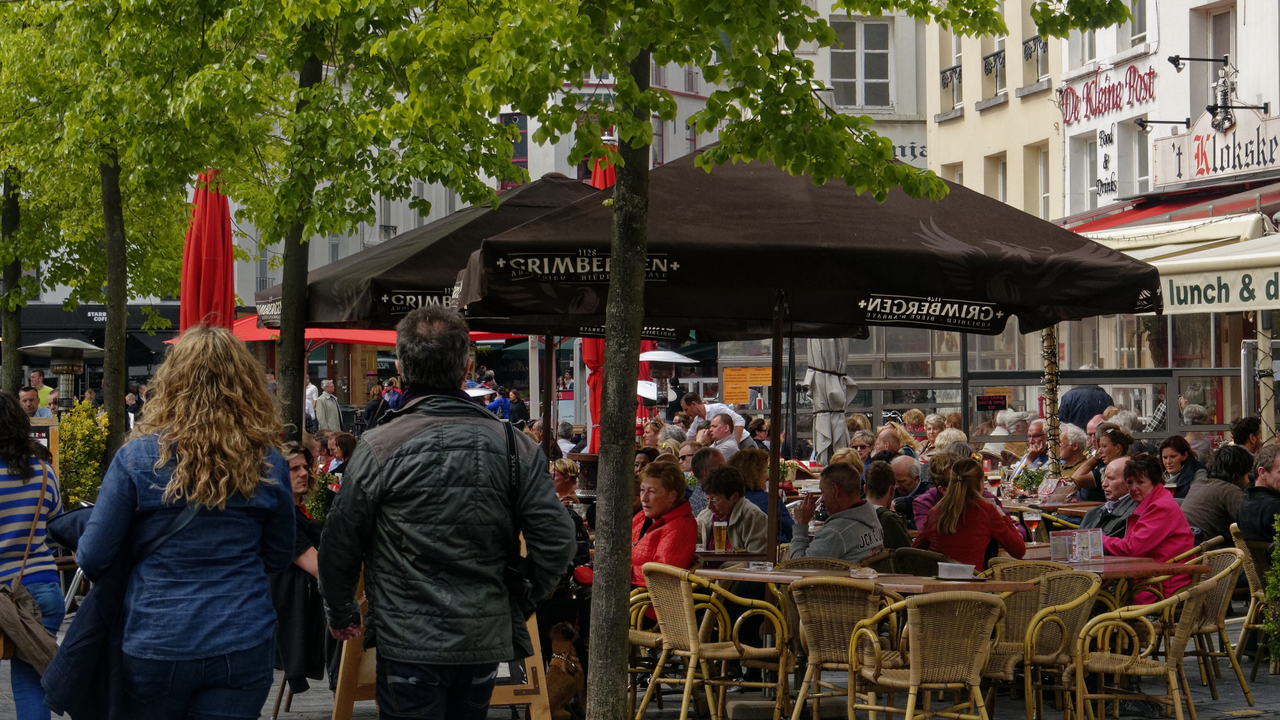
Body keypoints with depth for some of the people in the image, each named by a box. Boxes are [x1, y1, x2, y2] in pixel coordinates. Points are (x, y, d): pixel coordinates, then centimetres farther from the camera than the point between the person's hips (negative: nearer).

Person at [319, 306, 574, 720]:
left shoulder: (379, 449, -10)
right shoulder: (513, 446, -3)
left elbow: (340, 546, -4)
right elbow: (557, 539, -4)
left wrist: (342, 614, 13)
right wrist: (521, 599, 12)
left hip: (409, 643, -3)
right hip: (487, 639, 3)